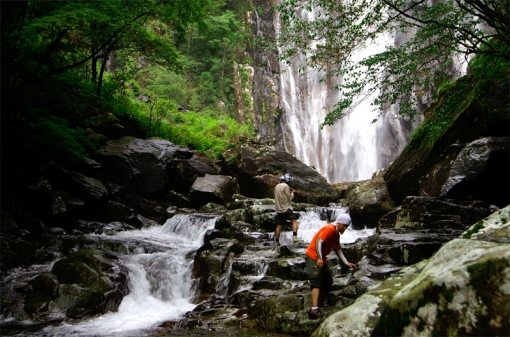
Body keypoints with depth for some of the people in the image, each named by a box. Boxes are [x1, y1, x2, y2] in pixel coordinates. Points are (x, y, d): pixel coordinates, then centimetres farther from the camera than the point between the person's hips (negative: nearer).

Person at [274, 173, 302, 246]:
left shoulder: (276, 186, 16)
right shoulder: (286, 186, -7)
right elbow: (289, 198, -8)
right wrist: (292, 193, 10)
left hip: (278, 209, 7)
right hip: (286, 208, -7)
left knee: (279, 225, 9)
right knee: (294, 221, -8)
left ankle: (276, 241, 10)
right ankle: (295, 237, -23)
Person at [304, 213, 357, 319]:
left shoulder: (337, 234, 15)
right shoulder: (329, 229, -15)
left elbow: (337, 250, 20)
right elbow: (318, 242, -24)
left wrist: (346, 262, 12)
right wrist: (319, 258, -31)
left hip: (322, 260, 10)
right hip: (313, 257, -10)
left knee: (328, 282, 8)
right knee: (316, 282, -19)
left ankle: (317, 305, 12)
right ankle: (314, 309, -27)